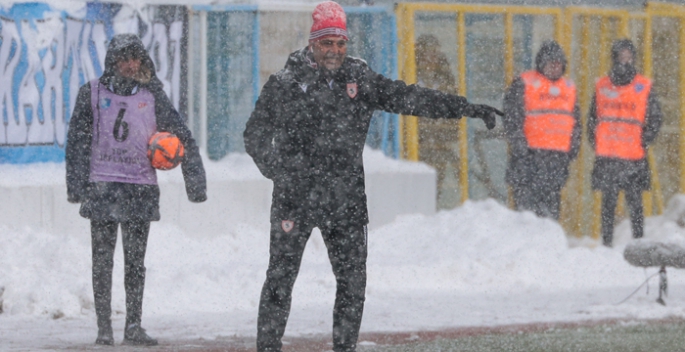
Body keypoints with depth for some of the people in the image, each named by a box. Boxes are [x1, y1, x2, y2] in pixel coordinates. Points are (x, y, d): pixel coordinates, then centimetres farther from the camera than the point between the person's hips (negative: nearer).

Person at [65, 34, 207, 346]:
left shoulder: (152, 97, 7)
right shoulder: (93, 94, 5)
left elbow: (182, 138, 8)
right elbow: (77, 141, 2)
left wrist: (195, 182, 0)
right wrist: (77, 185, -8)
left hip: (140, 189, 1)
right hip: (102, 187, -1)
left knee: (136, 262, 1)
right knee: (102, 261, 0)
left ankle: (134, 326, 3)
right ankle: (104, 327, 3)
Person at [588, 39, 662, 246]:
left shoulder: (644, 88, 4)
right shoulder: (602, 87, 10)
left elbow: (655, 120, 6)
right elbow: (592, 119, 16)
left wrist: (643, 143, -5)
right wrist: (595, 143, 4)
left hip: (634, 158, -2)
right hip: (607, 157, 2)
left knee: (635, 204, -2)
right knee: (608, 204, 4)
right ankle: (606, 244, 8)